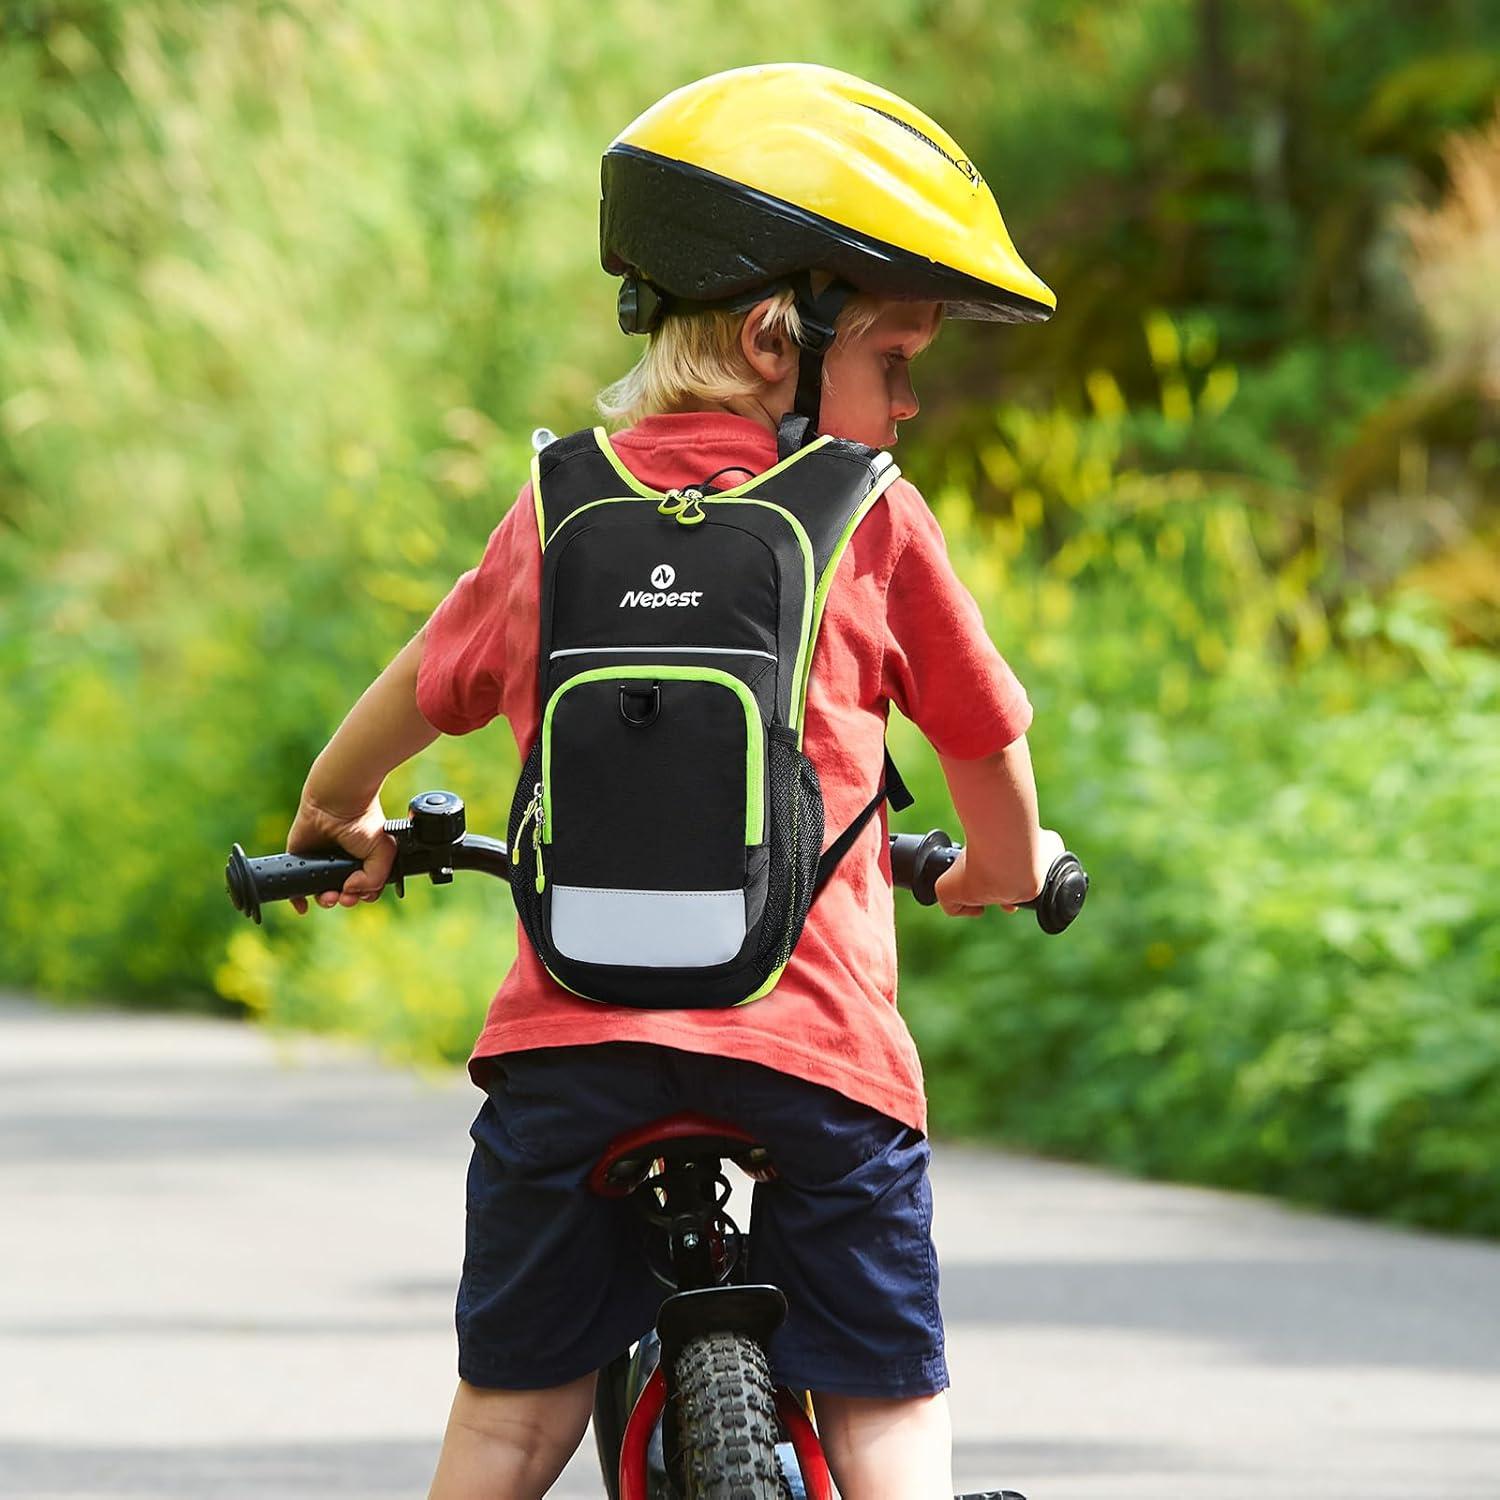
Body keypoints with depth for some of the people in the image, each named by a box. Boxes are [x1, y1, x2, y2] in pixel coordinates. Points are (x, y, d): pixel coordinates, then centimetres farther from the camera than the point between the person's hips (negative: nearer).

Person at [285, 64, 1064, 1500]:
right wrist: (1001, 870, 36)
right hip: (812, 1040, -3)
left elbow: (417, 696, 24)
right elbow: (989, 744, 14)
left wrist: (337, 820, 45)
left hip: (572, 1036, 3)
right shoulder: (873, 524, 2)